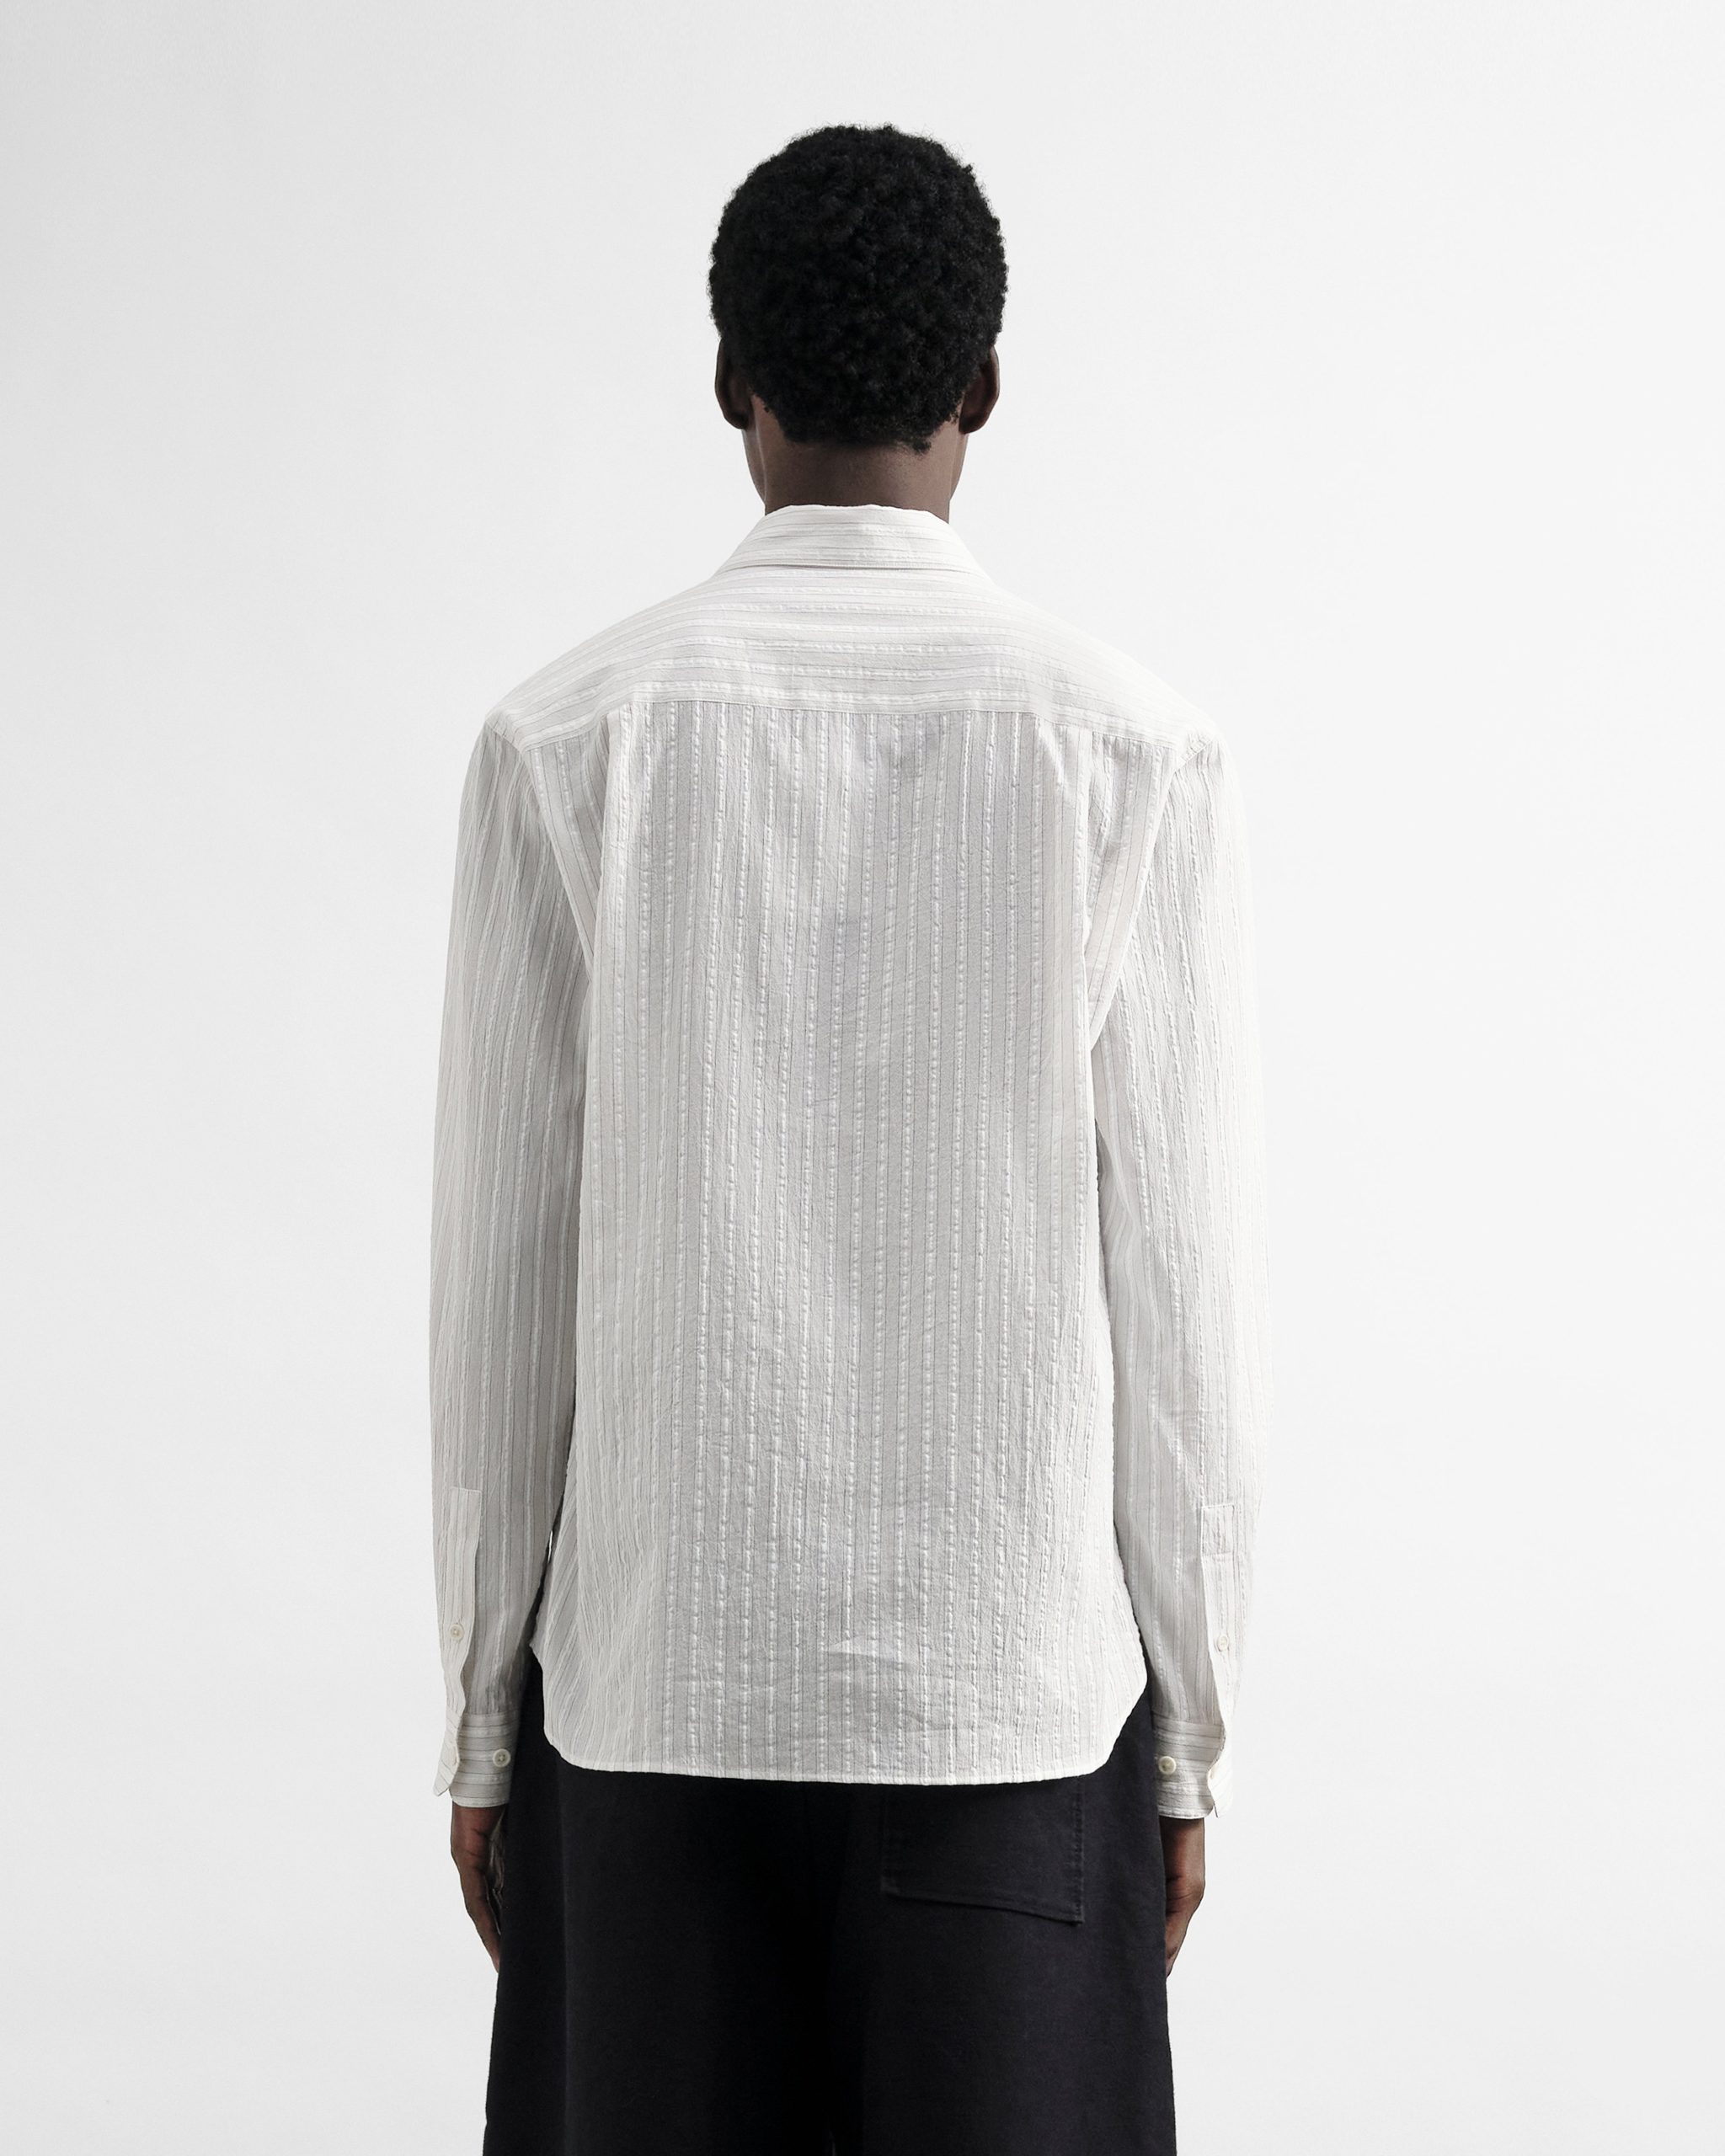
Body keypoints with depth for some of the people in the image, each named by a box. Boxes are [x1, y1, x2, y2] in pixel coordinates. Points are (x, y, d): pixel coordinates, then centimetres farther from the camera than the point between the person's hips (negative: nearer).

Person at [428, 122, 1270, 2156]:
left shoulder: (566, 737, -4)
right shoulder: (1139, 753, -4)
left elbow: (499, 1278, -2)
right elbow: (1183, 1292, -3)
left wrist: (483, 1714, 8)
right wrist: (1190, 1729, 7)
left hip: (655, 1682, 1)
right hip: (1019, 1691, 0)